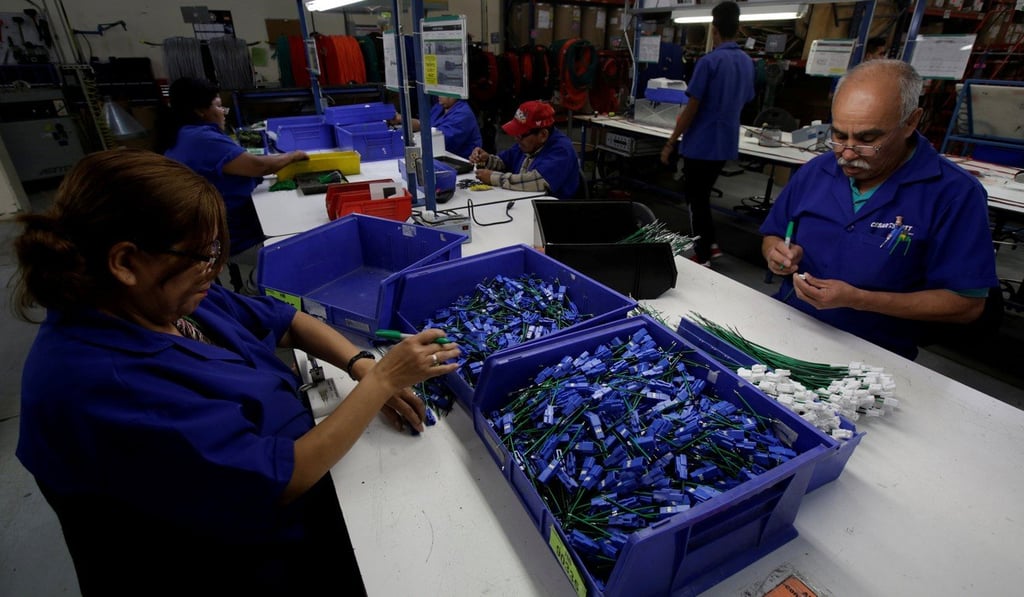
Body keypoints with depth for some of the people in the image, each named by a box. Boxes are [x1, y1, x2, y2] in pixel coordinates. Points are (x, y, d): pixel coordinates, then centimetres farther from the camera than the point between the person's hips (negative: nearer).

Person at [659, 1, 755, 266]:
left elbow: (692, 109, -16)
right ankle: (710, 245, 28)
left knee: (696, 199, 4)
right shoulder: (748, 63, 7)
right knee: (701, 195, 22)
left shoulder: (709, 61, -15)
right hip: (726, 144, 7)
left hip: (701, 144, -7)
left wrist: (670, 143, -8)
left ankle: (703, 258, 11)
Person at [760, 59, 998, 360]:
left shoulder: (955, 193, -7)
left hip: (875, 354, -2)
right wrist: (777, 253, -8)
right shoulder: (813, 172, 5)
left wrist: (857, 299, -20)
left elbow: (967, 303, -8)